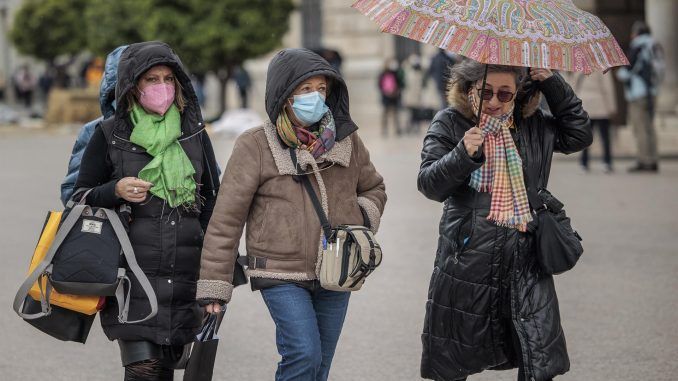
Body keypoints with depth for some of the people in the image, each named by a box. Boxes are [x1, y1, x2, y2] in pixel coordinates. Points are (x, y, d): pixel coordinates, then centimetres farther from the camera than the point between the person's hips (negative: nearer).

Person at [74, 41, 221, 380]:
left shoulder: (194, 133, 10)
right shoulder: (109, 136, 2)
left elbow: (211, 200, 15)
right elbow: (79, 198, 8)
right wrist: (114, 191, -13)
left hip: (184, 275, 3)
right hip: (132, 274, -3)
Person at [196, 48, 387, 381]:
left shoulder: (346, 140, 6)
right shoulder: (255, 146, -7)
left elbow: (374, 188, 23)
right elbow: (226, 218, -6)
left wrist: (363, 217, -1)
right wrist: (214, 285, -8)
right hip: (281, 275, -5)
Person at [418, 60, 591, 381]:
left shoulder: (533, 125, 8)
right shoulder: (449, 123, -1)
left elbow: (579, 136, 12)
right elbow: (429, 184, -8)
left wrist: (554, 86, 4)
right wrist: (463, 154, -26)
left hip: (525, 262, 2)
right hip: (467, 258, -2)